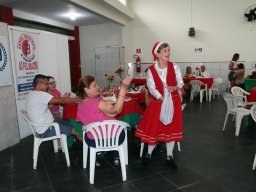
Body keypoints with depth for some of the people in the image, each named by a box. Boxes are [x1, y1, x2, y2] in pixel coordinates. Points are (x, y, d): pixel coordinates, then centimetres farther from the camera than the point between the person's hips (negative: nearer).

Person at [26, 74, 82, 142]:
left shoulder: (32, 94, 10)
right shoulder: (40, 94, -22)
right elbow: (60, 100, -21)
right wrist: (78, 99, -11)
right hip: (46, 130, -10)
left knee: (70, 123, 17)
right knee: (76, 130, -7)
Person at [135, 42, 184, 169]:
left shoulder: (174, 67, -1)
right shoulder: (151, 70, -8)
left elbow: (180, 82, 1)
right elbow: (152, 88, -14)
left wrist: (175, 88, -22)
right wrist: (163, 99, -24)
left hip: (173, 102, 2)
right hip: (157, 102, -2)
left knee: (171, 128, 8)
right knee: (154, 128, 6)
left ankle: (169, 156, 24)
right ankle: (149, 154, 27)